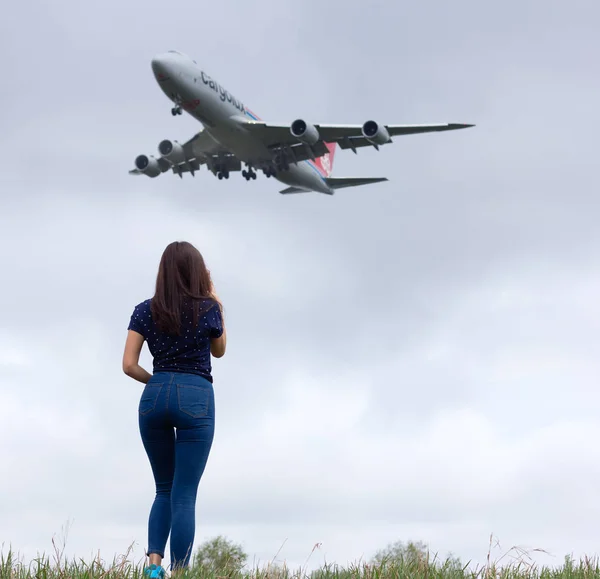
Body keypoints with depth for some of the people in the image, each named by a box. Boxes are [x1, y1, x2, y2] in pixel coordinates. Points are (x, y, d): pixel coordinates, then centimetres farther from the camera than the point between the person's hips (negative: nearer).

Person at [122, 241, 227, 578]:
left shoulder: (145, 311, 8)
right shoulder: (209, 308, 2)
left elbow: (129, 365, 3)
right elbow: (219, 350, 21)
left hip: (154, 397, 3)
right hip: (196, 398, -3)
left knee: (164, 488, 17)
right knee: (185, 494, -2)